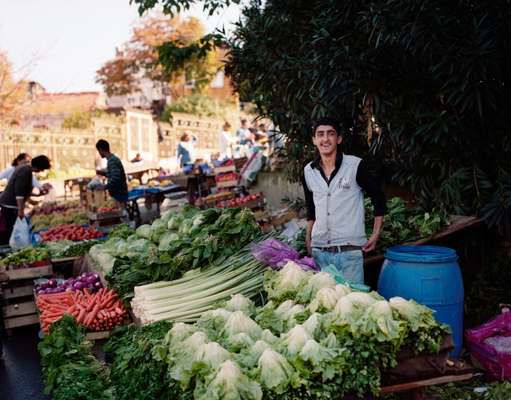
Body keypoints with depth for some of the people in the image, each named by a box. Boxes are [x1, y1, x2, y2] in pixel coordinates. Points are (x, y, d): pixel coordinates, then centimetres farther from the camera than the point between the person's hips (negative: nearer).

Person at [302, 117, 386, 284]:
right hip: (319, 250, 4)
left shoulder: (356, 166, -5)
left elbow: (378, 198, 4)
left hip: (350, 250, -4)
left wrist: (376, 234, 0)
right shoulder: (308, 171, 7)